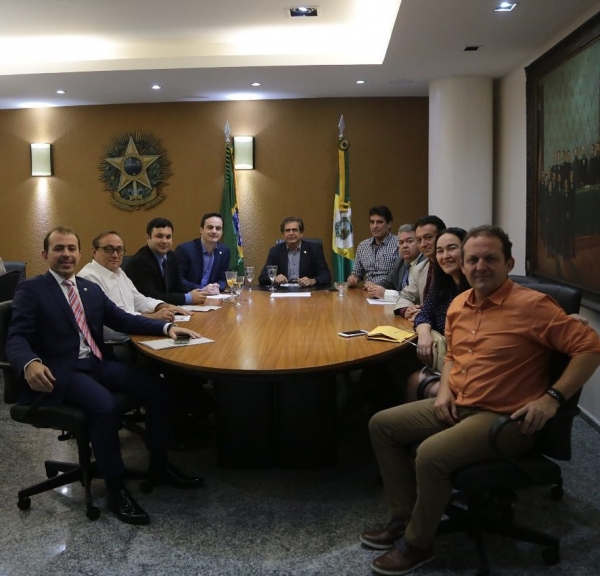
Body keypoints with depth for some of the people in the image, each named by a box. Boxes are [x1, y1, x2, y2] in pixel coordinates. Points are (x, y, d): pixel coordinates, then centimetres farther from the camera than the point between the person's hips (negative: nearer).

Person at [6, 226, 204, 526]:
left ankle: (159, 467, 7)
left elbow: (123, 320, 13)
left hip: (97, 364, 7)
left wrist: (167, 326, -2)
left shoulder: (91, 288, 16)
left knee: (156, 388, -9)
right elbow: (16, 338, -13)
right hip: (61, 371, -7)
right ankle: (116, 489, -13)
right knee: (105, 406, -33)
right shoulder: (30, 290, -3)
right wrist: (30, 363, -37)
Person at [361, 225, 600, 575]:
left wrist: (553, 397, -23)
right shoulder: (458, 305, 7)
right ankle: (406, 518, 13)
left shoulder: (531, 305, -17)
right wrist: (445, 390, 4)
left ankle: (417, 543, -3)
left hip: (503, 418, -8)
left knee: (431, 454, -29)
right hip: (455, 406, 9)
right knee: (382, 425, 6)